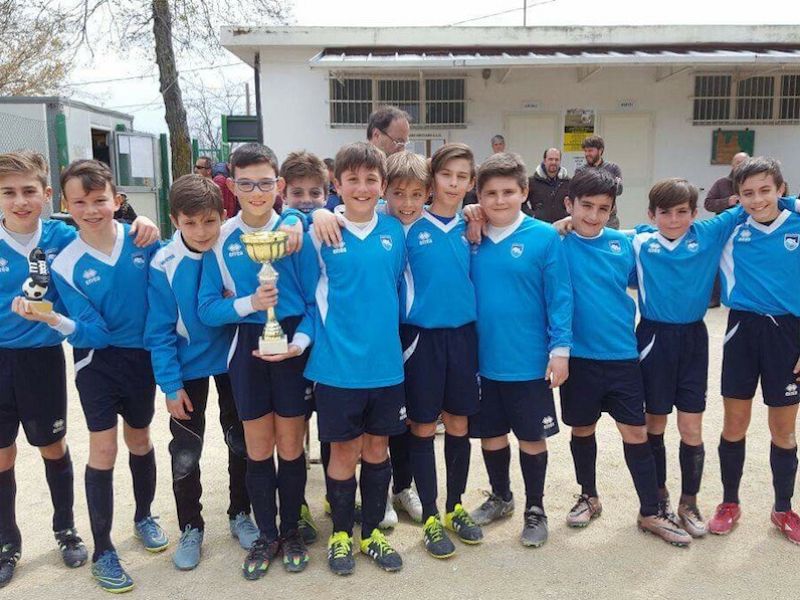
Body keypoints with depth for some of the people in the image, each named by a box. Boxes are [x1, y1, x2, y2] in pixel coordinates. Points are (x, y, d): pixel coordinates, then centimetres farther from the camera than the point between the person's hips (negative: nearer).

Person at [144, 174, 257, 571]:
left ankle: (240, 514, 34)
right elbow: (160, 331, -11)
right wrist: (171, 384, -13)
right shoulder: (165, 265, -16)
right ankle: (190, 528, 28)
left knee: (242, 442, 13)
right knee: (185, 454, 8)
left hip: (234, 360, 1)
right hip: (189, 367, -1)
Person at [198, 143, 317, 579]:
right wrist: (248, 303, -19)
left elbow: (315, 299, -5)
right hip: (247, 347, 1)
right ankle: (266, 534, 30)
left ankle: (291, 530, 31)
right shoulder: (221, 240, -3)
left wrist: (299, 341, -19)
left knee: (291, 446, 10)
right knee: (258, 449, 11)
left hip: (292, 344, -1)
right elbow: (208, 308, -3)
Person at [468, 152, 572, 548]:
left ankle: (535, 510, 31)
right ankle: (500, 497, 41)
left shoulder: (544, 237, -9)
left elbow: (559, 296, -9)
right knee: (490, 434, 18)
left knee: (532, 437, 11)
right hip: (483, 359, 4)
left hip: (529, 362, -3)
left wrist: (560, 349, -12)